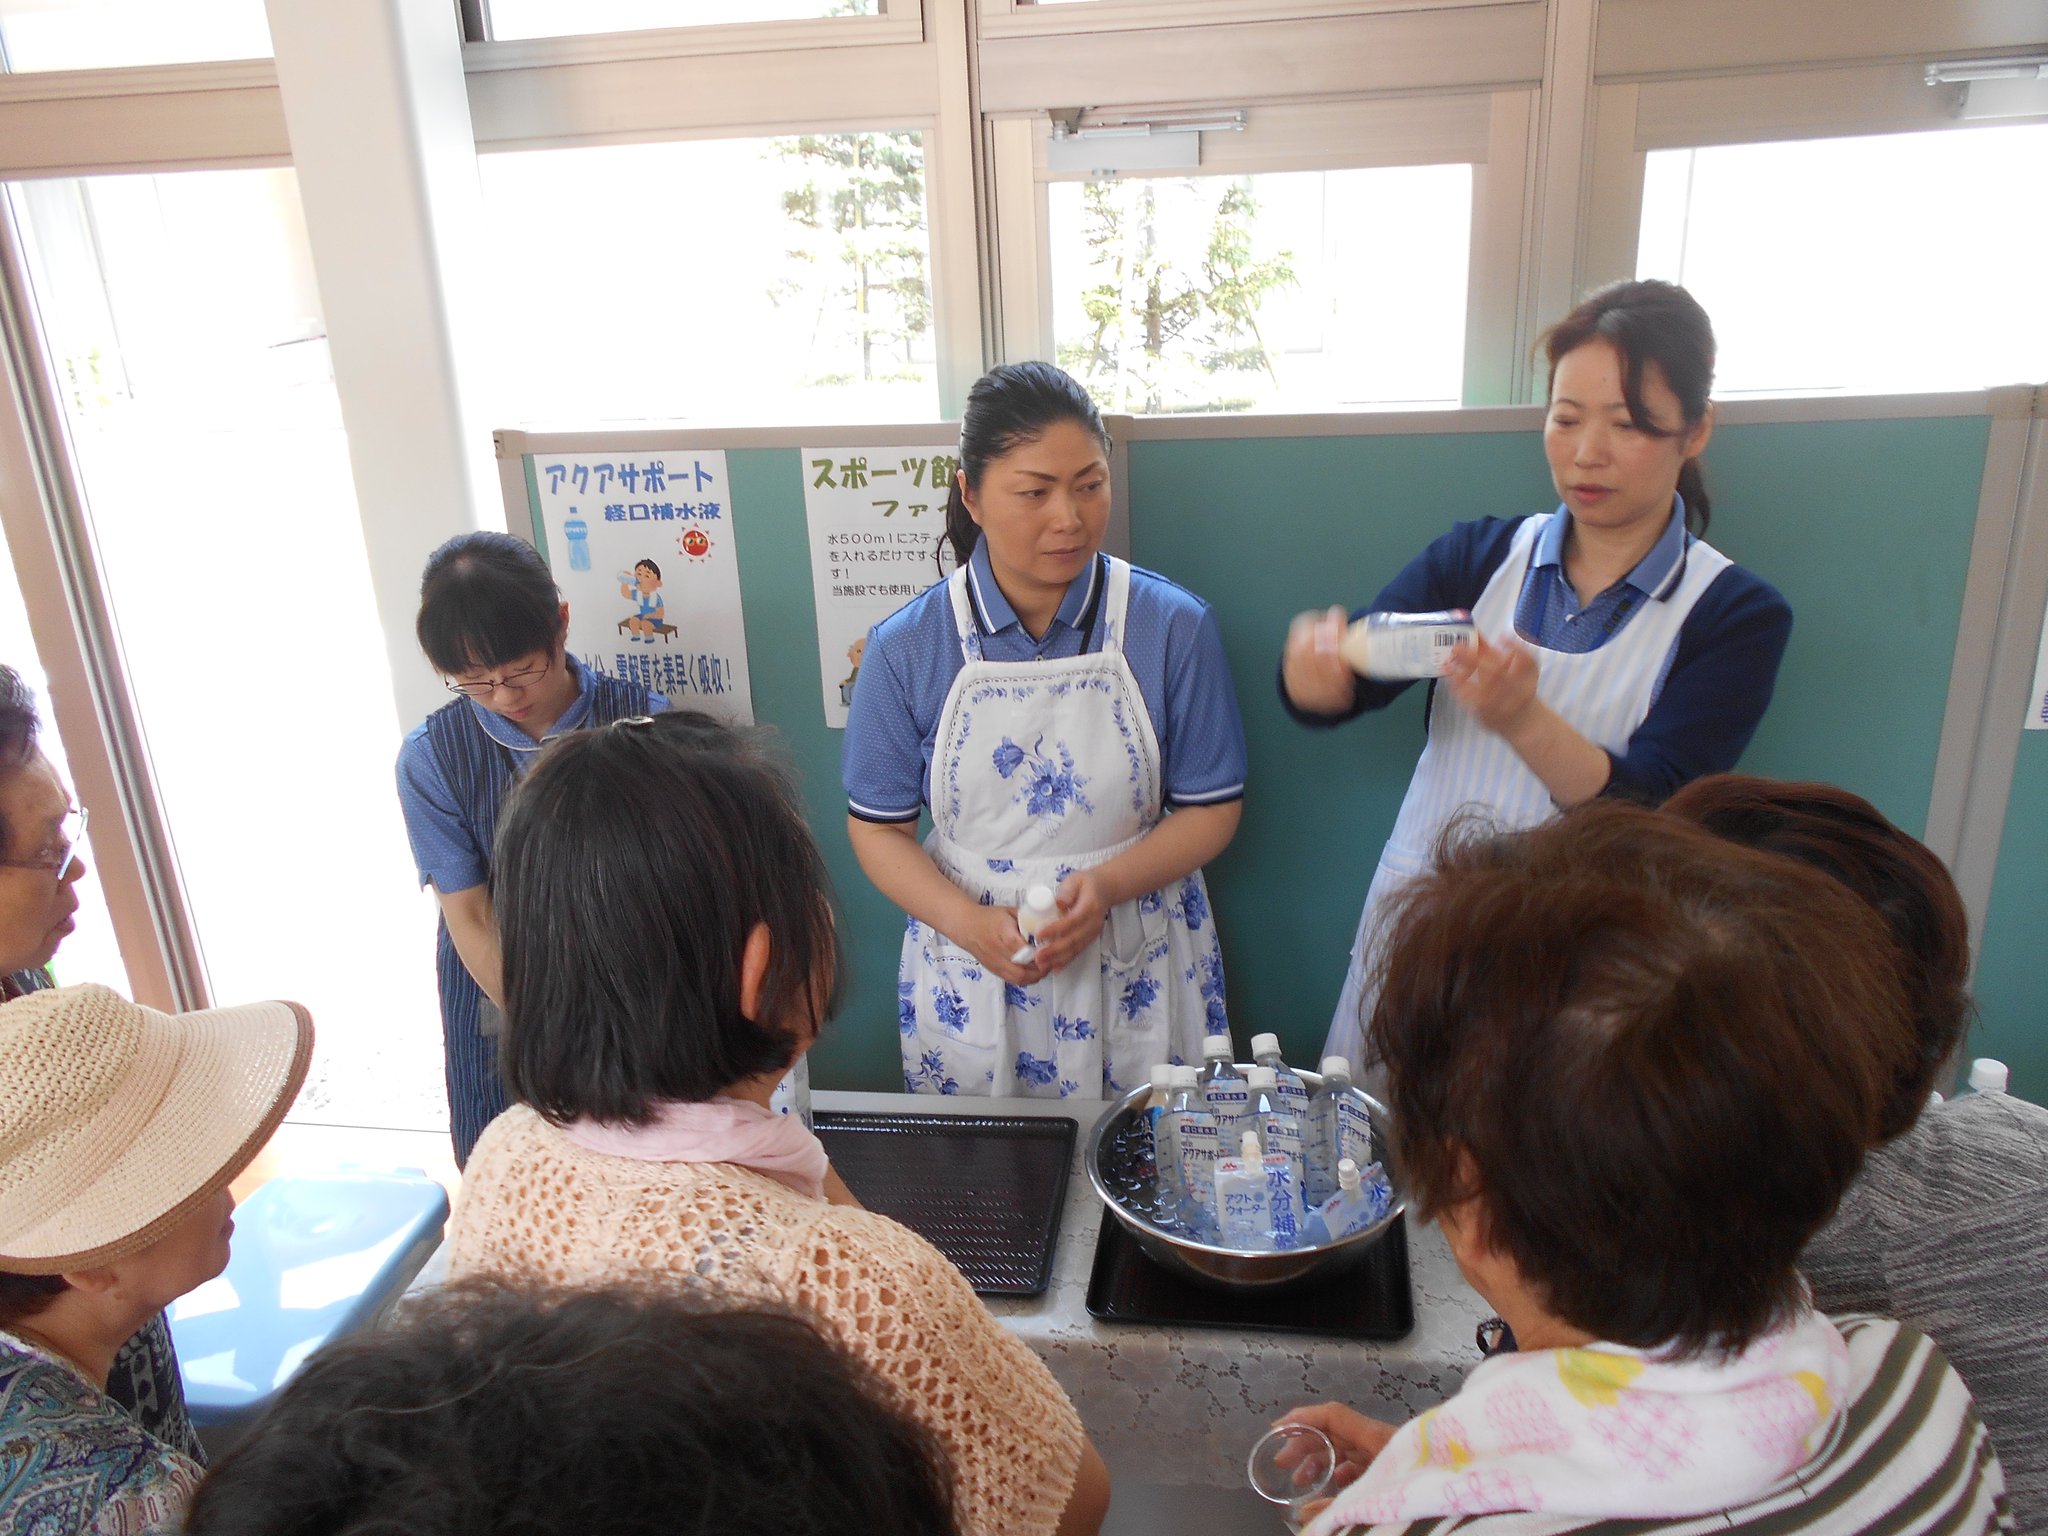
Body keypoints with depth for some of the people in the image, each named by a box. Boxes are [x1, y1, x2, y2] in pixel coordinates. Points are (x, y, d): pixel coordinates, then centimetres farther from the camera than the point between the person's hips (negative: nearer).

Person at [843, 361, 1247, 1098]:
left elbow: (1212, 808, -3)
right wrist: (968, 924, -19)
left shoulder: (1175, 626, -8)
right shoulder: (906, 647, -8)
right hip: (968, 984, 1)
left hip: (1136, 973, 0)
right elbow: (877, 828, -2)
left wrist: (1108, 885, -20)